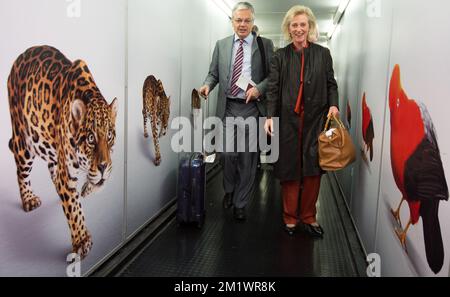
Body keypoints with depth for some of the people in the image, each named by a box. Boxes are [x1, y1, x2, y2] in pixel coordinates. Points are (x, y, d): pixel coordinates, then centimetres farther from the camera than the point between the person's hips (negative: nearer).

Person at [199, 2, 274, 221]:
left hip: (252, 108, -1)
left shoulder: (265, 45, 5)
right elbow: (214, 73, 14)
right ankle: (229, 190, 31)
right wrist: (207, 85, -7)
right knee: (227, 153, 1)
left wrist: (259, 88, -14)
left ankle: (240, 203, 18)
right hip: (228, 107, 2)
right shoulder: (221, 45, 12)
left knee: (248, 157, 3)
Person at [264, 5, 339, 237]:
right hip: (288, 119, 0)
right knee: (289, 170, 4)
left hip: (315, 119, 1)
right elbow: (273, 89, 1)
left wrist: (333, 104, -8)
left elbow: (331, 84, 10)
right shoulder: (280, 56, 7)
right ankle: (290, 218, 18)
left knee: (313, 170, 3)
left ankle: (309, 217, 18)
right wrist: (270, 116, -10)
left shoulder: (323, 54, 9)